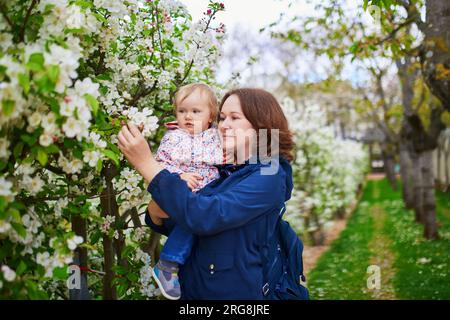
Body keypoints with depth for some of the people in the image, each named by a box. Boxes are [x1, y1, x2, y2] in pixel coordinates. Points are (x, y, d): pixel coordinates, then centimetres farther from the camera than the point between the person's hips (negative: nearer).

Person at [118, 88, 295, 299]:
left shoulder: (269, 176, -15)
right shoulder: (219, 170, 5)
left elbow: (205, 217, -28)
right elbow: (174, 226, 11)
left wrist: (147, 164, -27)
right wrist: (156, 212, -13)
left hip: (236, 292, -6)